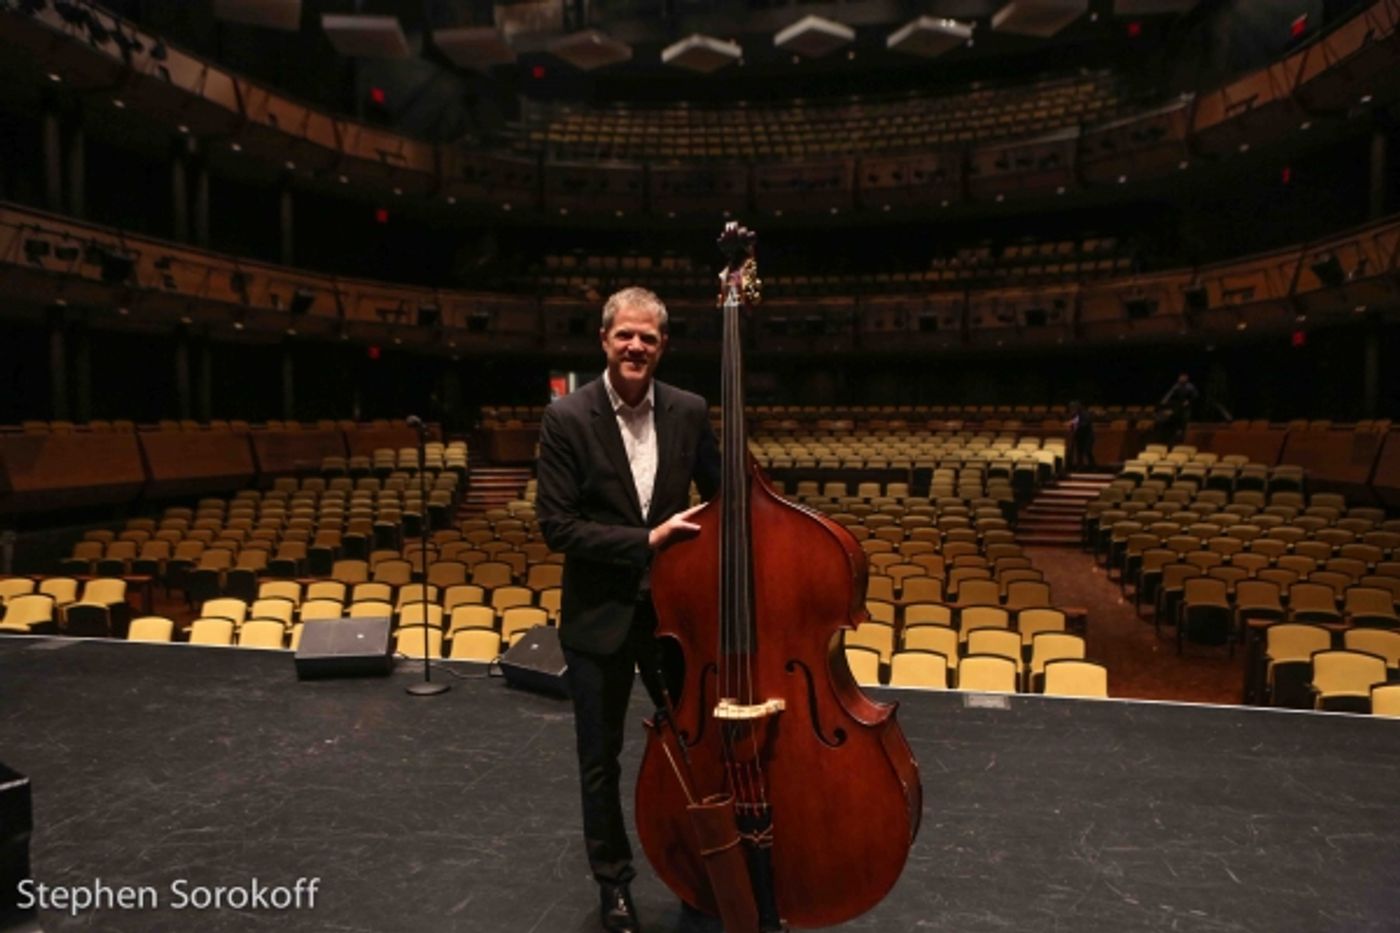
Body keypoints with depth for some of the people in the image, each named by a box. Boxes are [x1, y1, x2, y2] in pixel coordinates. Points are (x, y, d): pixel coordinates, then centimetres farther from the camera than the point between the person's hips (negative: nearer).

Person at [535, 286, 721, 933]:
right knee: (601, 760, 14)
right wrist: (644, 540, -21)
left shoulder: (689, 412, -3)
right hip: (600, 615, -2)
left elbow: (721, 495, 7)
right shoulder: (567, 418, -12)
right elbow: (557, 527, -15)